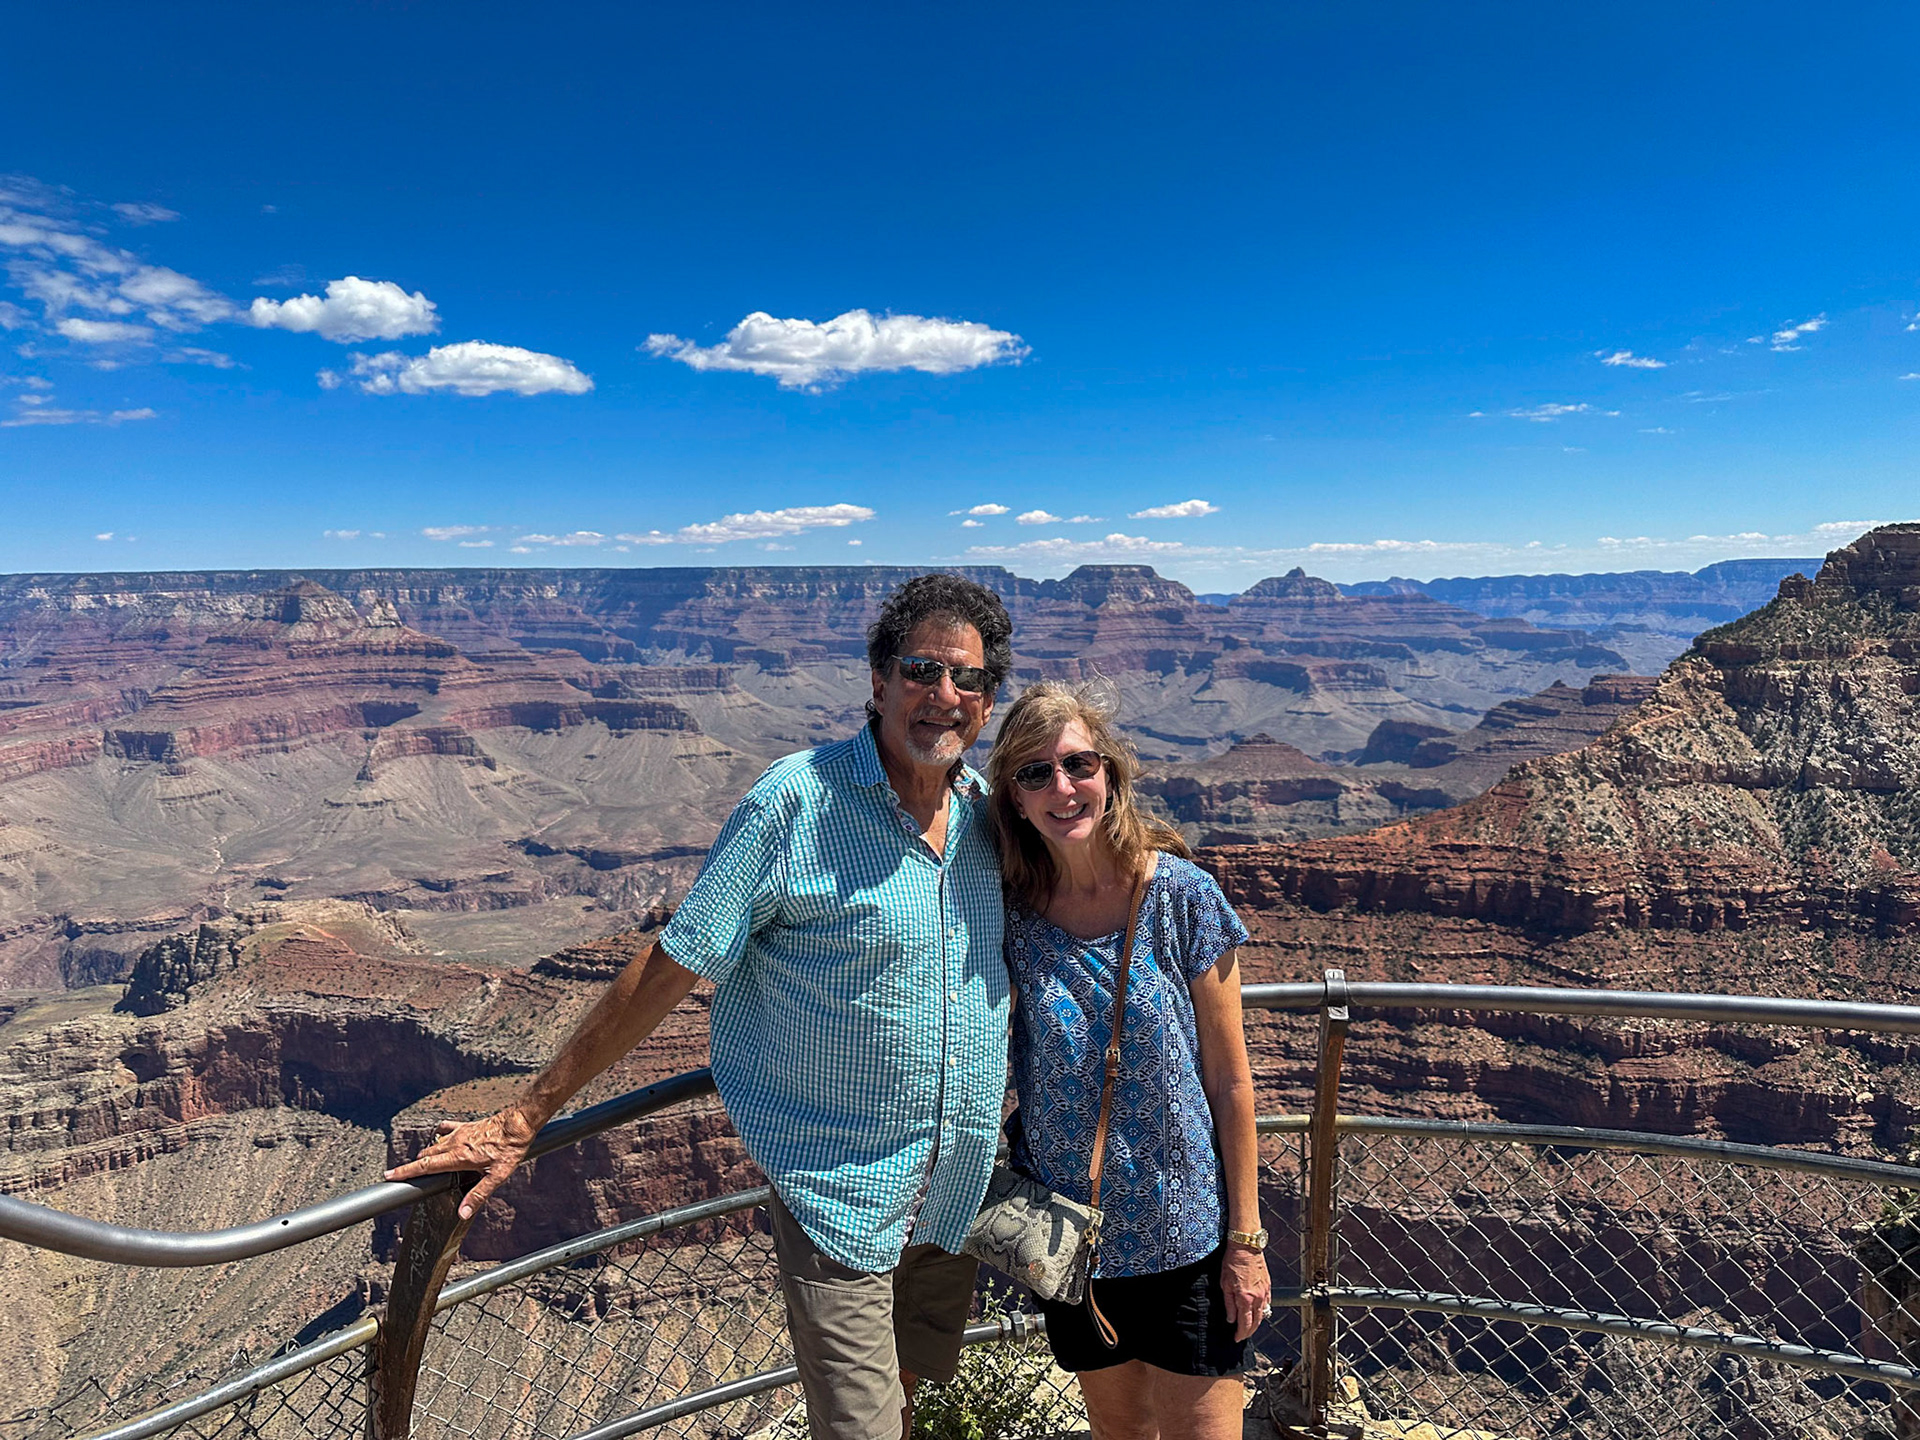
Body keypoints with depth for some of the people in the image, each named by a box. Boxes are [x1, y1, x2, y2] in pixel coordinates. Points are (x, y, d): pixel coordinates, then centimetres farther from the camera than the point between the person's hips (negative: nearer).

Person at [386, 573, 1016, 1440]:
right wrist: (525, 1117, -12)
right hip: (839, 1188, -5)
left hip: (959, 1186, 6)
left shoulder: (991, 810, -2)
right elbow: (669, 971, -15)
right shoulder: (795, 802, -19)